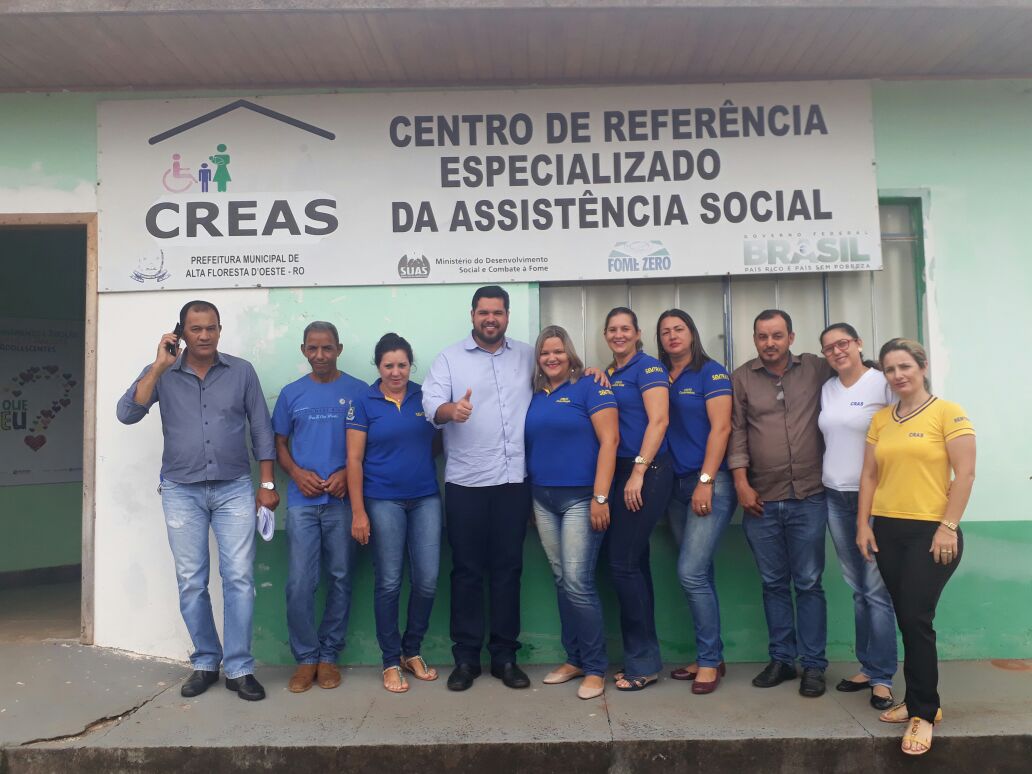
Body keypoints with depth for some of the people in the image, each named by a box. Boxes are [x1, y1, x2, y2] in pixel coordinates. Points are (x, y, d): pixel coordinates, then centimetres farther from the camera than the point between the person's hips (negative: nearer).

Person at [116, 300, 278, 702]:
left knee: (239, 578, -3)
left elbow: (261, 429, 4)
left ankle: (240, 668, 7)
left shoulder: (242, 371, 2)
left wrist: (267, 483, 0)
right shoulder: (161, 374, 3)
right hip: (181, 491, 1)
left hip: (234, 489, -1)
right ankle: (205, 662, 22)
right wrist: (159, 366, -16)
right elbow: (127, 414, -12)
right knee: (191, 583, 7)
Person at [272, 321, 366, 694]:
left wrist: (348, 472, -11)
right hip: (302, 500, 1)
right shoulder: (291, 394, 9)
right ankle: (305, 657, 14)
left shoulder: (358, 391, 3)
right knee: (299, 583, -2)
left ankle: (328, 655, 20)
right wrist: (297, 472, -5)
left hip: (343, 500, -1)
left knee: (340, 579, 6)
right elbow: (280, 443, 13)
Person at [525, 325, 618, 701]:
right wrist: (528, 500, 11)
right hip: (543, 499, 6)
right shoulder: (534, 395, 12)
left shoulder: (589, 387, -5)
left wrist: (601, 497, -17)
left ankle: (595, 668, 6)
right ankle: (574, 659, 23)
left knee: (578, 582, -8)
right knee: (561, 581, 11)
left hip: (580, 497, -6)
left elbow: (609, 440, -11)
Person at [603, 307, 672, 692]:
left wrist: (639, 472, -18)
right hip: (621, 473, 8)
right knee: (634, 563, 11)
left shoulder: (648, 367, -5)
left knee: (623, 563, -7)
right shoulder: (609, 375, 18)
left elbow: (659, 421, -14)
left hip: (647, 471, -8)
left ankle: (643, 663, 6)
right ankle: (642, 659, 21)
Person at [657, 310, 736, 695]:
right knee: (699, 574, 10)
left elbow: (720, 428, -10)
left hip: (711, 483, -5)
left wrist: (706, 482, -15)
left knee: (691, 572, -12)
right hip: (677, 485, 5)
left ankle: (709, 660, 3)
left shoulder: (711, 372, -3)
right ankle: (710, 657, 21)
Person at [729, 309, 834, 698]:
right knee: (773, 583, 11)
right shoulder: (742, 378, 3)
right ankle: (781, 659, 24)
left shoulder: (815, 369, 3)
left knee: (808, 583, 5)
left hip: (808, 497, -1)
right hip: (761, 500, 1)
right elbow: (736, 433, 2)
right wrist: (741, 483, -4)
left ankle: (813, 664, 16)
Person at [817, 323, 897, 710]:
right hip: (835, 498, 6)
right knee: (857, 589, 11)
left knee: (877, 590, -4)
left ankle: (882, 678, 6)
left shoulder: (883, 383, -7)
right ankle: (867, 666, 21)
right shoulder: (827, 389, 11)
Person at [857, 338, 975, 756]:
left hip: (931, 531, -5)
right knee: (906, 620, 10)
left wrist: (949, 527, -14)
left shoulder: (948, 413, -4)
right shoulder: (880, 419, 10)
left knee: (917, 618, -6)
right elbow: (869, 475, 11)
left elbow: (965, 473, -9)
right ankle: (919, 700, 22)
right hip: (888, 530, 5)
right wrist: (863, 525, 5)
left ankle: (923, 712, 6)